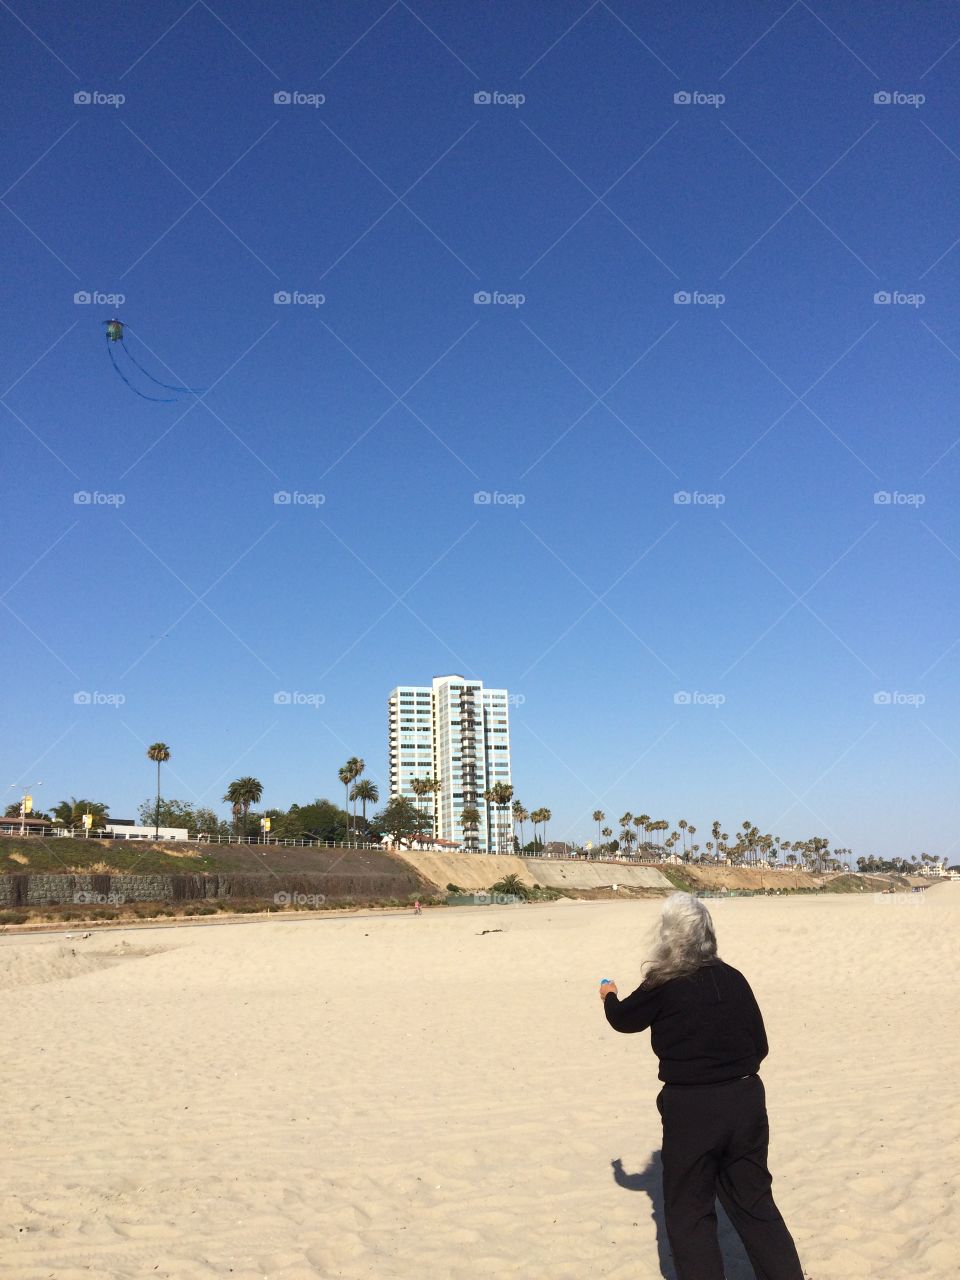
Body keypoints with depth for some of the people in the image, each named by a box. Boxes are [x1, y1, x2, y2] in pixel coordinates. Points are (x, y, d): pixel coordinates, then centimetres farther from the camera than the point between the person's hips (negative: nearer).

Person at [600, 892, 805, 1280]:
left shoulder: (663, 987, -11)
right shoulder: (733, 978, 1)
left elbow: (624, 1019, 7)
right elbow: (760, 1046, 8)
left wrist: (610, 996, 28)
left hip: (691, 1107, -5)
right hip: (745, 1099, 5)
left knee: (689, 1213, 11)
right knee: (754, 1203, 18)